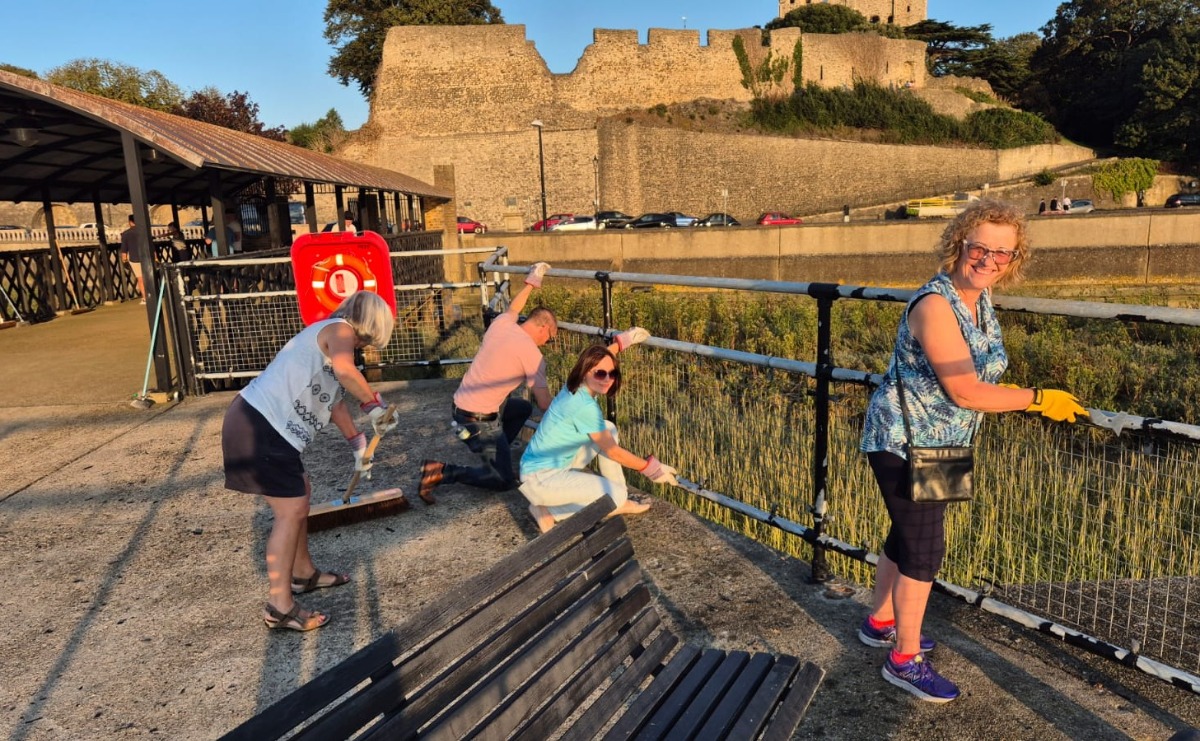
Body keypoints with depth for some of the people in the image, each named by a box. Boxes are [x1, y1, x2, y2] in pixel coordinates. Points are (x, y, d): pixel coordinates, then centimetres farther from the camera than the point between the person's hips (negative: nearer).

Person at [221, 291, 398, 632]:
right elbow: (345, 372, -34)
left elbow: (333, 397, 31)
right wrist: (374, 404, -17)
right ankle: (280, 607, 1)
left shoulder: (331, 335, 22)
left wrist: (357, 444, 34)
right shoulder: (340, 330, -9)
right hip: (259, 426, -11)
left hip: (265, 424, 11)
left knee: (300, 494, 22)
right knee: (291, 510, -7)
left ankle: (303, 573, 37)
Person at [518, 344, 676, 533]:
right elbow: (614, 452, -16)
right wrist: (652, 468, -5)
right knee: (616, 495, -15)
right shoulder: (585, 406, -26)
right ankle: (547, 510, -4)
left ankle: (620, 503, 13)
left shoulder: (575, 388, -1)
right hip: (540, 479, -10)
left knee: (608, 429, 6)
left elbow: (597, 357, 24)